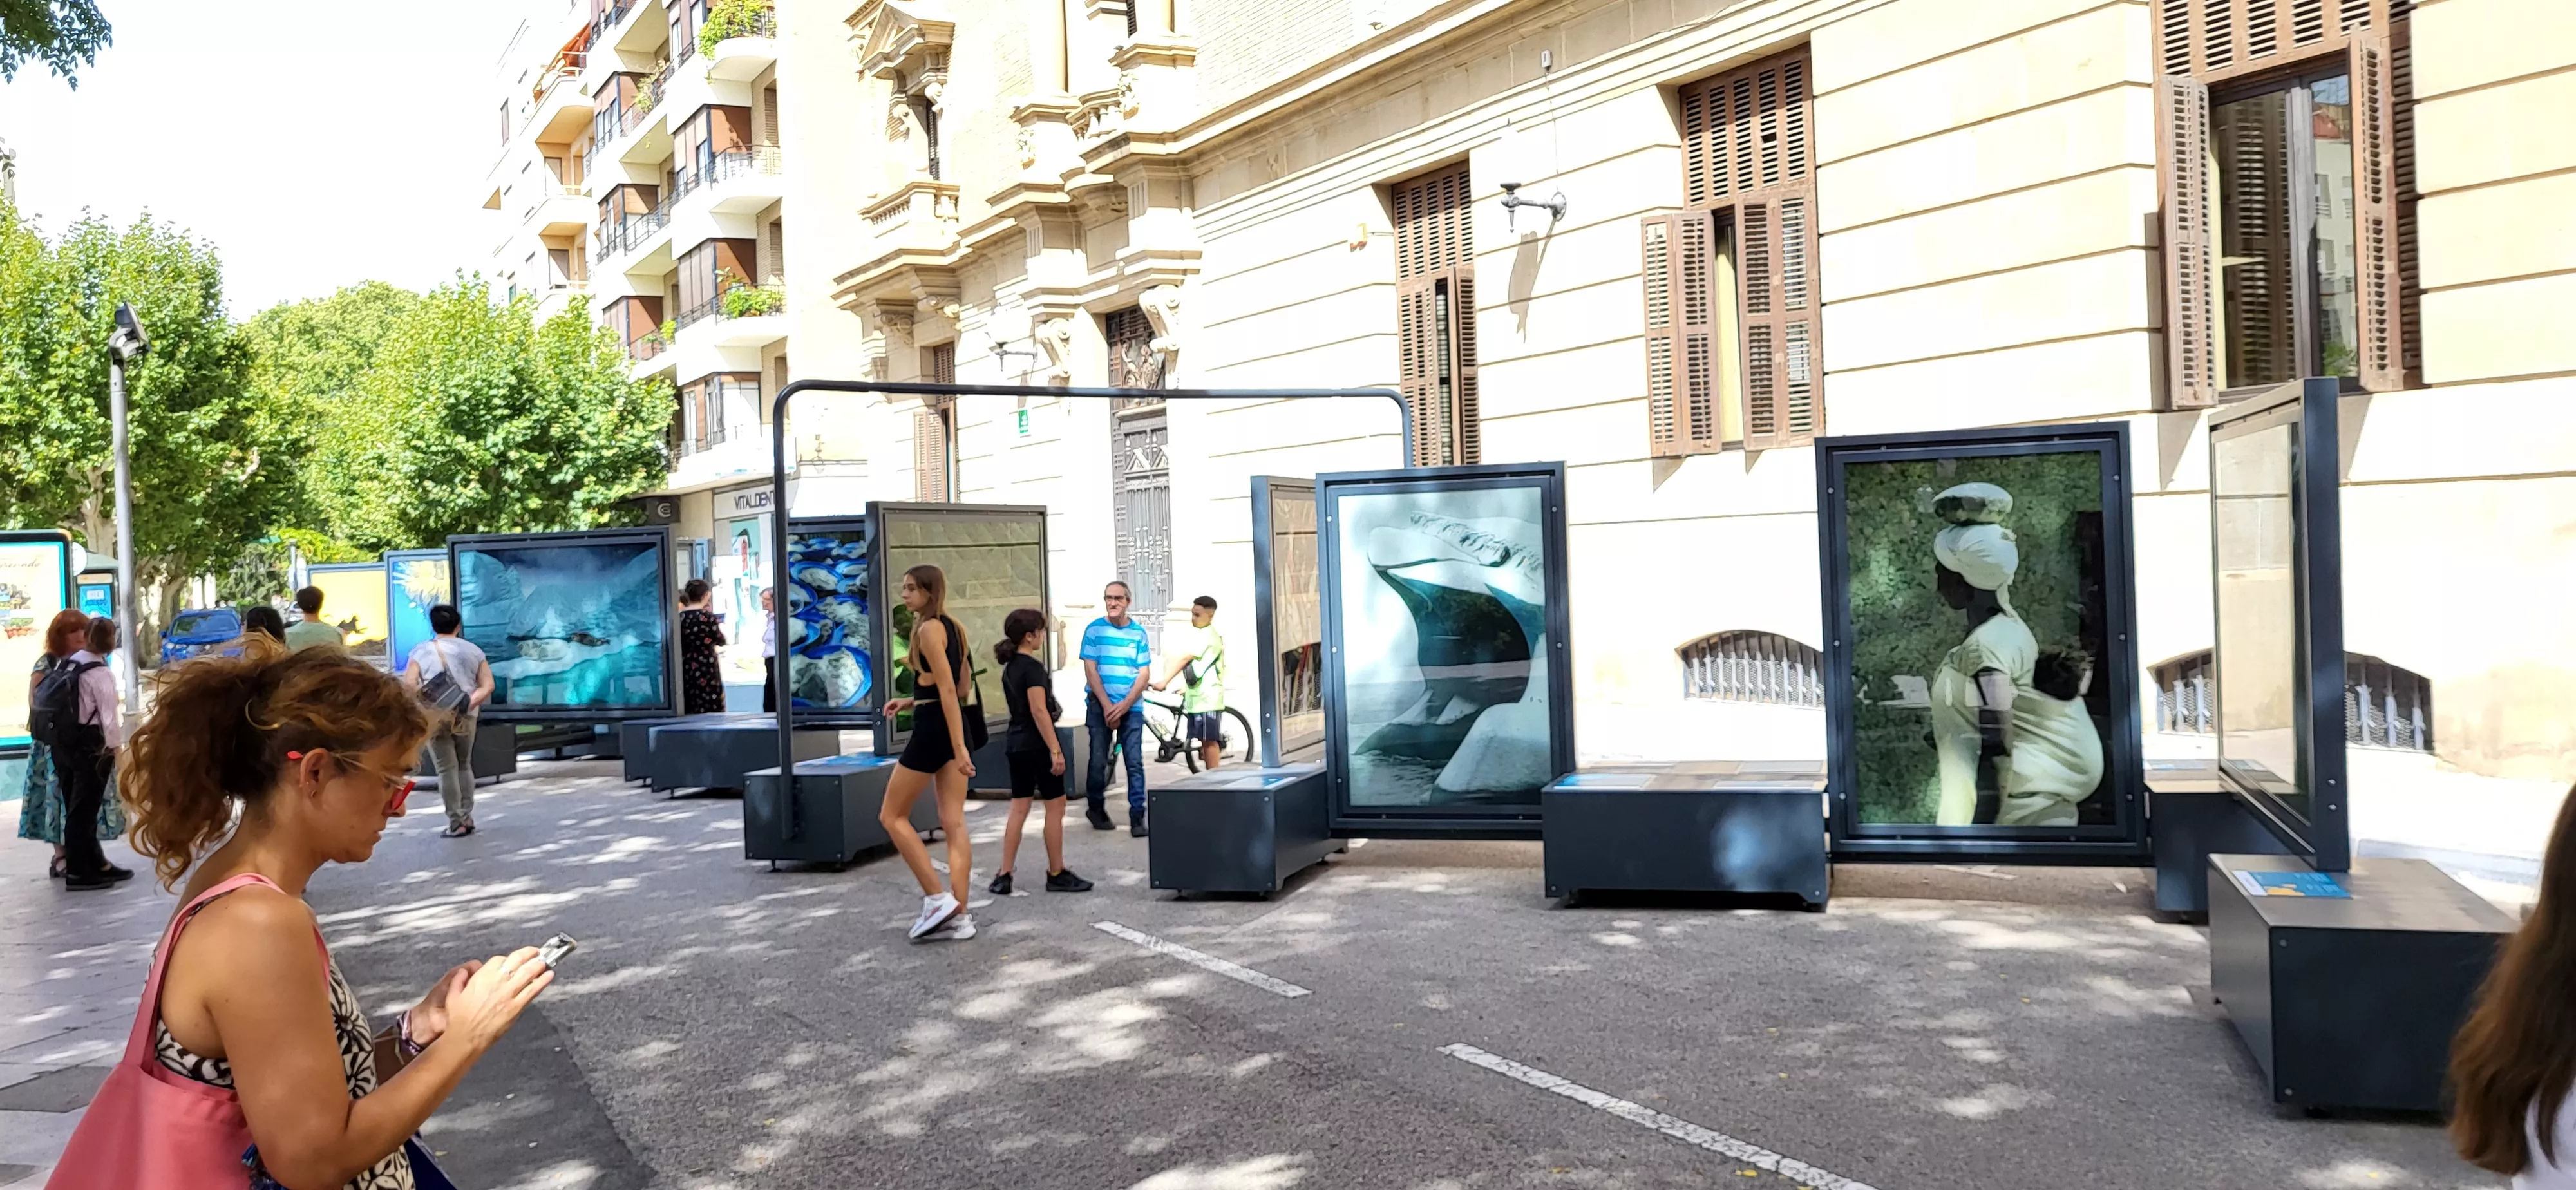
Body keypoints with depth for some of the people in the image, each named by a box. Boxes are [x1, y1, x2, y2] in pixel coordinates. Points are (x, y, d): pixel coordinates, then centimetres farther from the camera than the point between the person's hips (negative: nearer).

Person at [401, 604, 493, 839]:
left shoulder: (422, 651, 0)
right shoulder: (473, 650, 6)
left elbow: (409, 683, -13)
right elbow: (488, 685, -2)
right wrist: (470, 702, -8)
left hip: (434, 717, -2)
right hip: (466, 716, 3)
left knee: (446, 769, 2)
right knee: (464, 765, 19)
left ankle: (456, 824, 1)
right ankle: (467, 817, 18)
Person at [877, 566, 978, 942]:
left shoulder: (929, 629, -13)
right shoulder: (951, 628, 15)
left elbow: (948, 690, -20)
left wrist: (958, 748, -24)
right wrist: (911, 702, 20)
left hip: (934, 729, -9)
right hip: (953, 727, 9)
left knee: (892, 816, 4)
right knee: (954, 823, 5)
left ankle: (938, 899, -1)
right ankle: (958, 916, 4)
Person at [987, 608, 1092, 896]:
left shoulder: (1010, 667, 10)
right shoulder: (1033, 667, -16)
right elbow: (1039, 711, -21)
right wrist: (1056, 750, -22)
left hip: (1015, 743, 8)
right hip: (1037, 744, -8)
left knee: (1019, 808, 9)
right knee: (1055, 806, 3)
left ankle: (1004, 876, 6)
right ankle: (1057, 874, 9)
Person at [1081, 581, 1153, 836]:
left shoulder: (1138, 632, 5)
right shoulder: (1094, 629, 1)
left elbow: (1144, 674, 3)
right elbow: (1091, 671, -3)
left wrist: (1124, 706, -9)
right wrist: (1107, 706, -11)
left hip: (1130, 707, 1)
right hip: (1100, 706, -1)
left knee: (1135, 762, -4)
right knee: (1098, 761, -1)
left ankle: (1137, 816, -1)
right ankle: (1096, 808, 18)